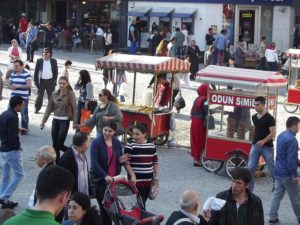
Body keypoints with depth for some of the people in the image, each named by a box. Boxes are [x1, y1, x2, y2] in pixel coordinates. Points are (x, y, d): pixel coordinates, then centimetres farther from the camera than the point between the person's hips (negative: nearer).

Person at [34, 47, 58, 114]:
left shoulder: (53, 61, 2)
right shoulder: (39, 61, 1)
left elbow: (56, 71, 7)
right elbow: (36, 71, 4)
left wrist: (54, 80, 1)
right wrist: (35, 80, -1)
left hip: (50, 81, 0)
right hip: (41, 81, 0)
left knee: (51, 96, 6)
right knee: (40, 95, 7)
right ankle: (37, 108, 16)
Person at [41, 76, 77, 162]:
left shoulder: (70, 94, -7)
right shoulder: (54, 94, 5)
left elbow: (74, 109, -10)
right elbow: (49, 108, 9)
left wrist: (75, 123, -16)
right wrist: (43, 121, 6)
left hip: (65, 121, -5)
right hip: (55, 120, 5)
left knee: (59, 144, -8)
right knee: (54, 145, 6)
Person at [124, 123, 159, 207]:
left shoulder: (151, 146, 7)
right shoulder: (130, 146, -7)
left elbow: (155, 162, 13)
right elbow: (126, 163, -9)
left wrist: (156, 177, 9)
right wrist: (132, 175, -19)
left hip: (148, 180, 5)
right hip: (136, 180, -5)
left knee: (143, 202, 12)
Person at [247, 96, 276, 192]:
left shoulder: (269, 118, -13)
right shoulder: (254, 117, 7)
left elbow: (273, 133, -18)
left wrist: (263, 141, -31)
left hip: (267, 147, -5)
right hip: (255, 146, 5)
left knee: (272, 168, 7)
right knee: (250, 167, -2)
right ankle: (249, 189, 4)